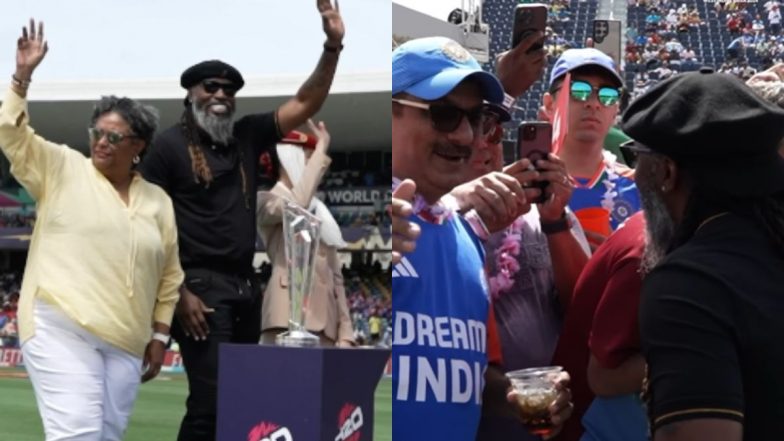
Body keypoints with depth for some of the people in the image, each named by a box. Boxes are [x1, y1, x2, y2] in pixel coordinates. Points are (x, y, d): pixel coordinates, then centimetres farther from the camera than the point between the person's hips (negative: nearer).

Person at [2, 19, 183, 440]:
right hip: (61, 328, -4)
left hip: (126, 342, 4)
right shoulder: (62, 169, 7)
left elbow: (169, 274, 17)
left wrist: (159, 334, 12)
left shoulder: (158, 201, 14)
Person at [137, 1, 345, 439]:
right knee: (210, 404, -14)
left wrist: (333, 46, -1)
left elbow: (305, 105, 12)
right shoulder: (170, 145, -3)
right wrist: (177, 291, -15)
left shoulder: (247, 135, 12)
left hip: (246, 287, 7)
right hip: (203, 287, -7)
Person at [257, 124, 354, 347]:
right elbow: (296, 206, -19)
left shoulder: (320, 213, 26)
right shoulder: (266, 201, 6)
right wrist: (321, 149, -9)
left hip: (324, 322, 7)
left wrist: (344, 333, 11)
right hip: (288, 319, -7)